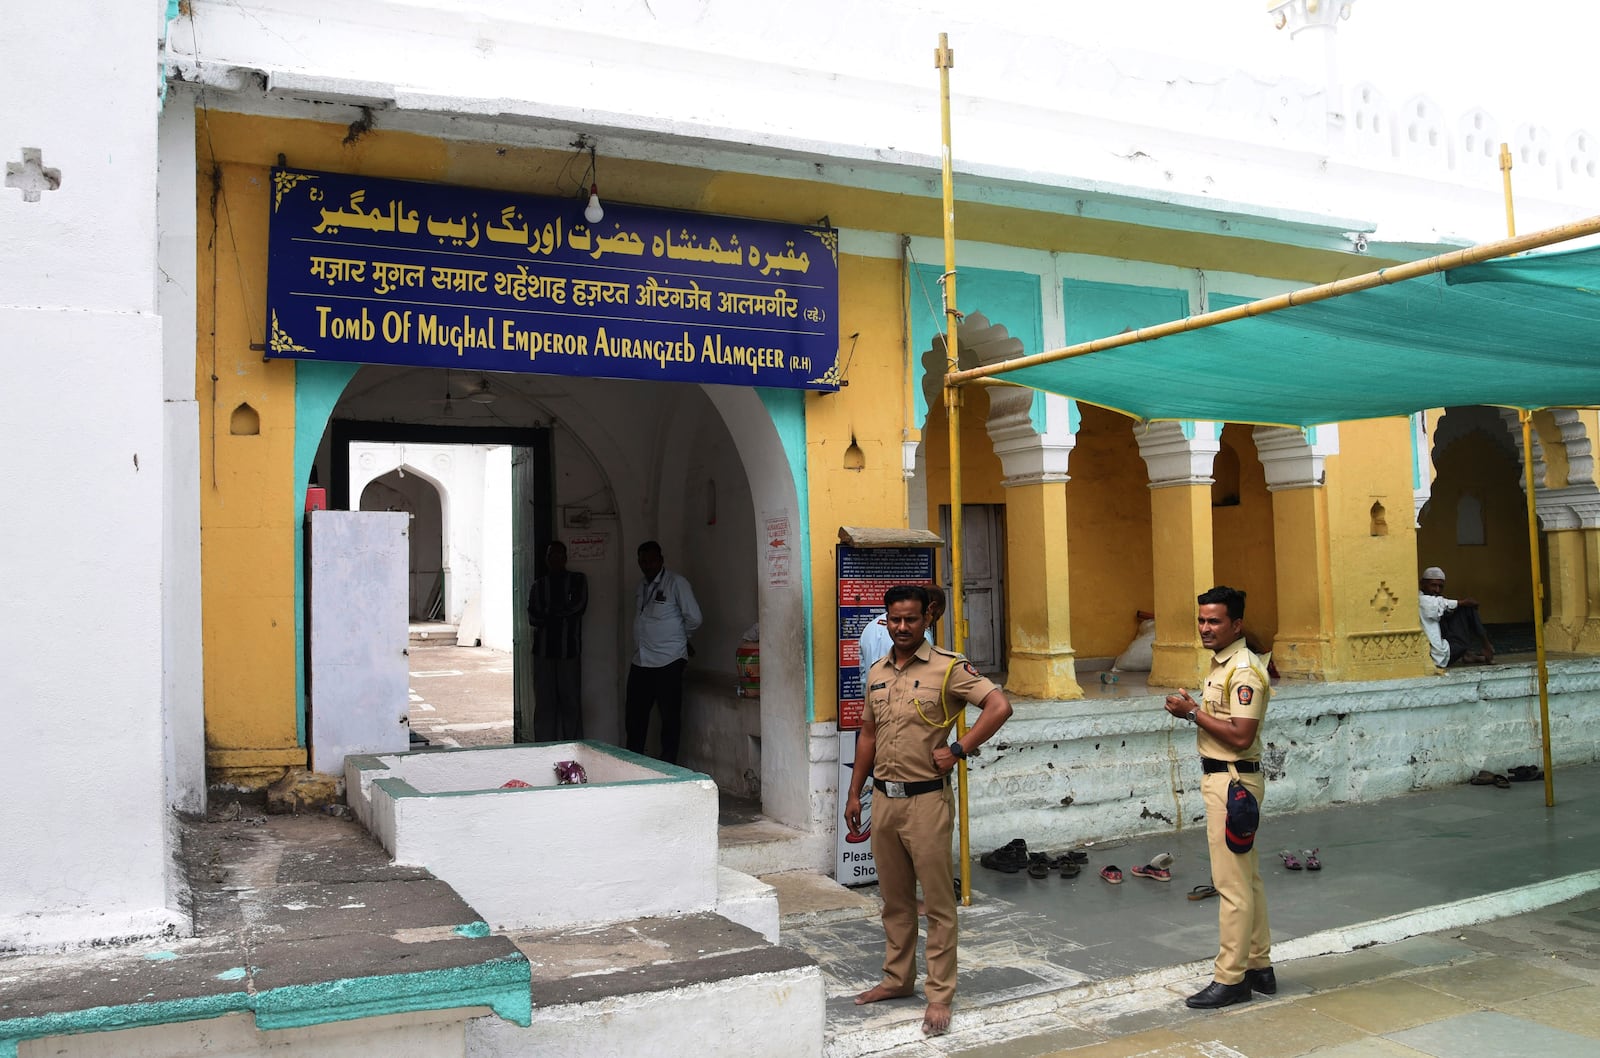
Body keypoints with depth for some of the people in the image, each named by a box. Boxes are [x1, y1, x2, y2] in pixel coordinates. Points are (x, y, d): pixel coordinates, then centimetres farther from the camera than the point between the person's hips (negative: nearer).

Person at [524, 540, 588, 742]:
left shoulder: (578, 580, 8)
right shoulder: (539, 584, 13)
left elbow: (578, 606, -7)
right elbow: (532, 617, 1)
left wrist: (550, 612, -4)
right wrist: (562, 612, -10)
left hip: (569, 650, -2)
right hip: (544, 650, 2)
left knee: (571, 701, -4)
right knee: (544, 702, 0)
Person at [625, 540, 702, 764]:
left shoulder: (676, 583, -6)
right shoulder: (641, 587, 15)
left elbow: (694, 618, -6)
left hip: (668, 662, -6)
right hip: (641, 662, 7)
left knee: (670, 718, 1)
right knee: (634, 716, 9)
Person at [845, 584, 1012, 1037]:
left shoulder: (948, 667, -9)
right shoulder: (877, 672, 11)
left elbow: (999, 706, -17)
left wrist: (958, 750, -17)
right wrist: (854, 793, 16)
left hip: (926, 800, -6)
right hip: (883, 799, 6)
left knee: (938, 901, 1)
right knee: (894, 899, 17)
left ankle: (939, 996, 10)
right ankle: (897, 979, 31)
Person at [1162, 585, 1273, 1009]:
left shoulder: (1244, 671, -18)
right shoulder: (1220, 665, 14)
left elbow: (1241, 736, -24)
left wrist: (1194, 713, -18)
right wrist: (1192, 711, 4)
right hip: (1221, 777, 11)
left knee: (1232, 883, -5)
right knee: (1247, 878, 16)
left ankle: (1230, 978, 2)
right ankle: (1258, 966, 26)